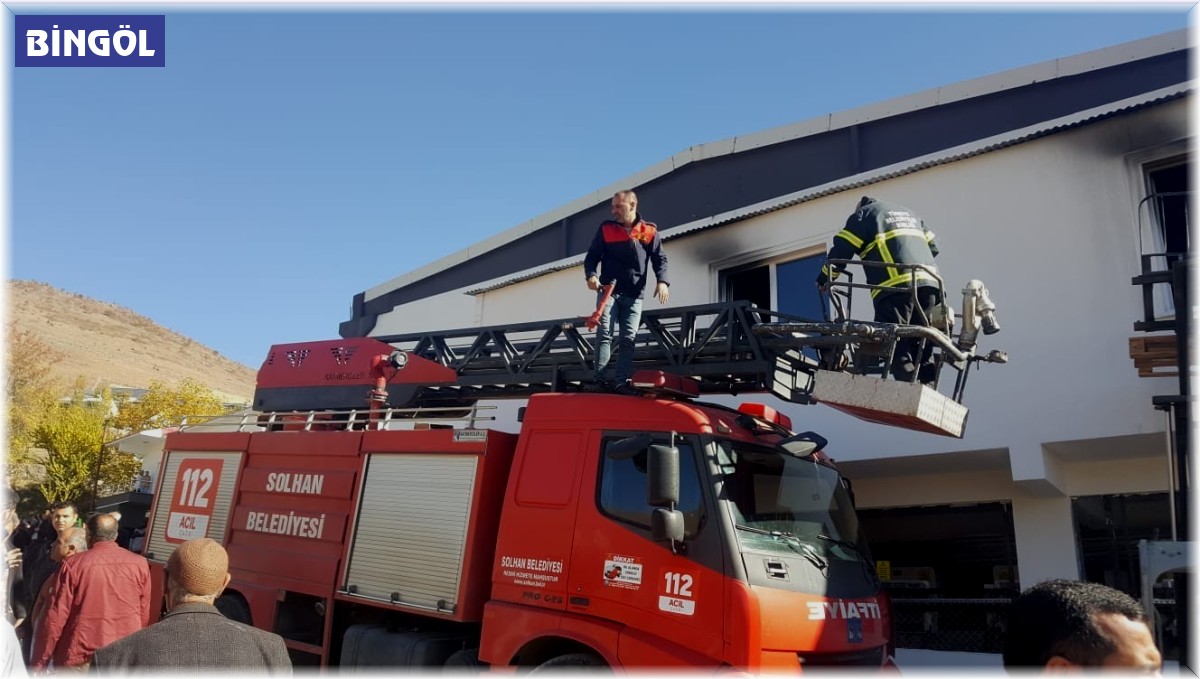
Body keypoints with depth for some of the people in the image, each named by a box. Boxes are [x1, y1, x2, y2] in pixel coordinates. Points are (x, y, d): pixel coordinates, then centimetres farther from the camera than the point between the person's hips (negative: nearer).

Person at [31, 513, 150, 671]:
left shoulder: (73, 565, -7)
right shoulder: (139, 564, -1)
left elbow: (55, 619, -6)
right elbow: (144, 614, 4)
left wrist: (39, 664, 4)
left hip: (81, 661, -2)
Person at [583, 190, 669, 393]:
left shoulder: (649, 231, 7)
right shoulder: (606, 229, 8)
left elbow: (660, 259, 7)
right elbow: (591, 256, 8)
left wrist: (662, 281, -11)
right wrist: (591, 275, -12)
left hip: (634, 295, 1)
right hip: (608, 289, 0)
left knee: (628, 339, -3)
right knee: (604, 333, -9)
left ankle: (621, 381, -3)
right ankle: (600, 378, -10)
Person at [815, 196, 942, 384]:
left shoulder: (864, 214, 14)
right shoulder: (909, 214, 33)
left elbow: (842, 248, 5)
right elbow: (933, 245, 30)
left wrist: (825, 277, 16)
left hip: (896, 285, -7)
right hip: (928, 283, 7)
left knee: (895, 343, -8)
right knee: (919, 342, 11)